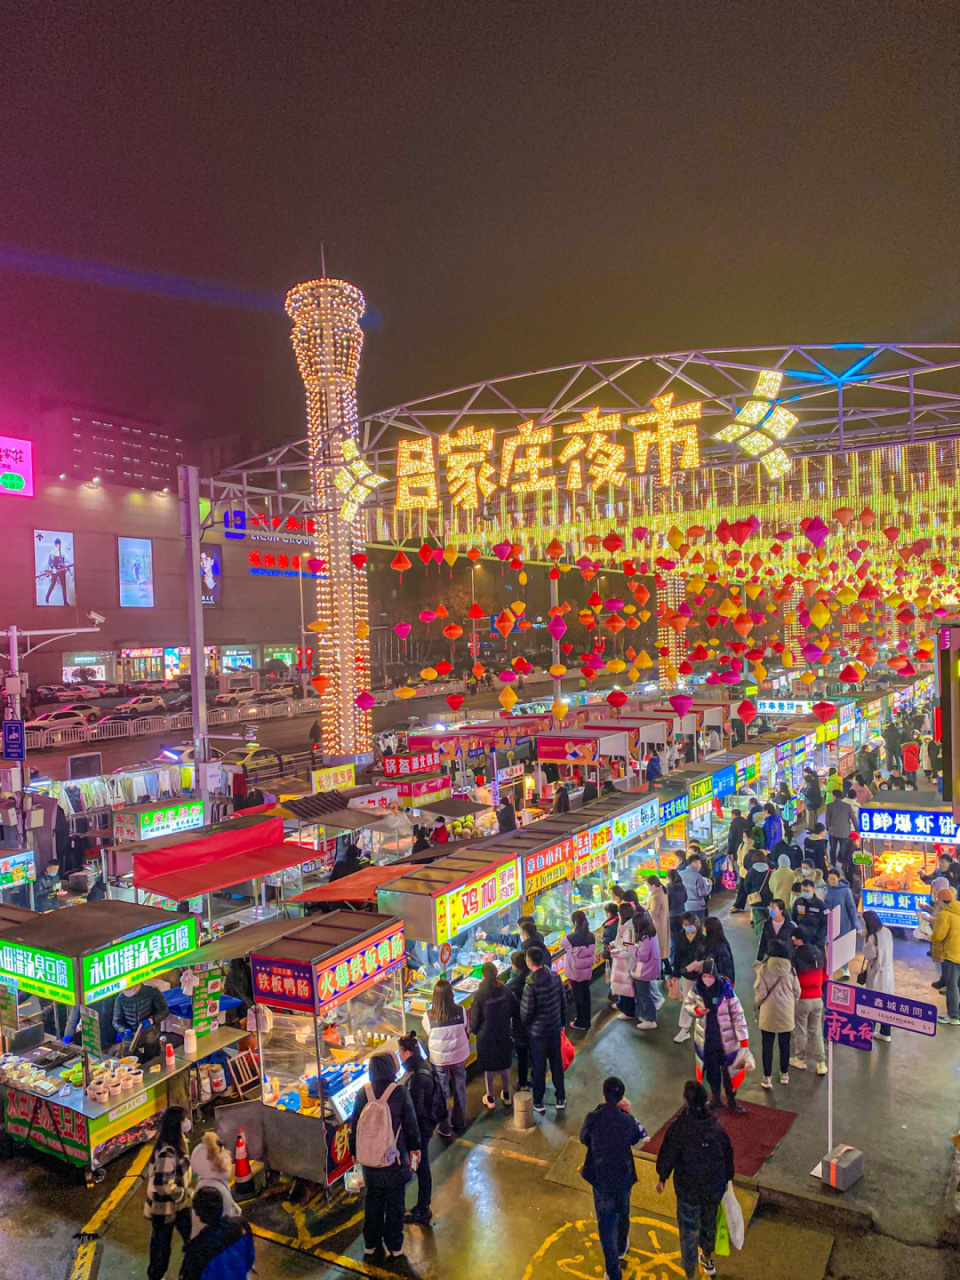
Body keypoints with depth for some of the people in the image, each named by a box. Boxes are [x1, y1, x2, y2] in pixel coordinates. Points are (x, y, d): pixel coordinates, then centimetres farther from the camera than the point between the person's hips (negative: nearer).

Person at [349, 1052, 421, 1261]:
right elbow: (410, 1123, -8)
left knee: (373, 1199, 21)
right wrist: (414, 1147, 7)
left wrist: (354, 1151, 15)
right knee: (395, 1201, 15)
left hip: (368, 1159, 2)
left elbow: (354, 1125, 0)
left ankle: (370, 1244, 31)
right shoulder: (400, 1092, -16)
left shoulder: (363, 1093, -9)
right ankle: (394, 1246, 25)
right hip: (395, 1158, -2)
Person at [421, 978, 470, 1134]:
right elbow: (464, 1030, -6)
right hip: (459, 1055, 2)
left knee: (443, 1091, 16)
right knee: (460, 1087, 22)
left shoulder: (429, 1016, -24)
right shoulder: (460, 1011, -20)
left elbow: (429, 1036, -10)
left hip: (439, 1058, -2)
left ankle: (444, 1127, 29)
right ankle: (460, 1121, 40)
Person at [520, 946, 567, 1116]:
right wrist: (562, 1022, 14)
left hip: (537, 1031, -5)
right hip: (555, 1027, 5)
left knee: (539, 1067, 11)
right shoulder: (555, 977, -10)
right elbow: (563, 1001, 1)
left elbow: (526, 1012, -19)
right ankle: (560, 1099, 31)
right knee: (556, 1062, 19)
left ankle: (538, 1103, 24)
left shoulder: (531, 986, -27)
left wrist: (525, 1025, 3)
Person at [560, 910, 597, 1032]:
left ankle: (581, 1023, 20)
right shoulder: (591, 936, -7)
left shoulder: (572, 937, -23)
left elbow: (562, 944, -5)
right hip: (587, 970, 5)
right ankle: (586, 1020, 31)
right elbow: (593, 953, 3)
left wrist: (570, 933, -1)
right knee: (586, 994, 17)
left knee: (578, 996, 9)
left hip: (575, 971, -5)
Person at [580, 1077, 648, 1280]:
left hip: (600, 1177, -1)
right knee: (622, 1213, 28)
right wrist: (627, 1113, 0)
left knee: (605, 1223, 12)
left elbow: (584, 1139, -3)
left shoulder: (593, 1117, -22)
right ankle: (621, 1248, 52)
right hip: (623, 1176, 1)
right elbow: (635, 1139, 0)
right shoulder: (627, 1120, -21)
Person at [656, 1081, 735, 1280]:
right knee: (709, 1223, 28)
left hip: (688, 1190, -4)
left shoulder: (679, 1128, -24)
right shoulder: (716, 1127, -14)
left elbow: (667, 1156, -14)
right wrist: (726, 1179, 17)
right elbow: (728, 1154, -1)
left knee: (689, 1231, 11)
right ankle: (708, 1260, 50)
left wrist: (662, 1178, 4)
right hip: (714, 1187, 4)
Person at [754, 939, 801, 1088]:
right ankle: (784, 1074, 28)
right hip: (786, 1013, 3)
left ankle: (767, 1078, 8)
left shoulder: (764, 968, -14)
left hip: (769, 1013, -3)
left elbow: (761, 992, -11)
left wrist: (757, 1004, 8)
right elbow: (797, 991, 2)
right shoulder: (790, 969, -6)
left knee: (767, 1045, 6)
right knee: (785, 1044, 17)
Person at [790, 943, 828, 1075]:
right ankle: (821, 1063, 15)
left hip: (801, 999, -5)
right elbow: (825, 976, 9)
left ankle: (800, 1059, 25)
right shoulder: (819, 954, -1)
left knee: (800, 1031, 12)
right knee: (816, 1031, 14)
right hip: (817, 999, 5)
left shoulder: (795, 956, -19)